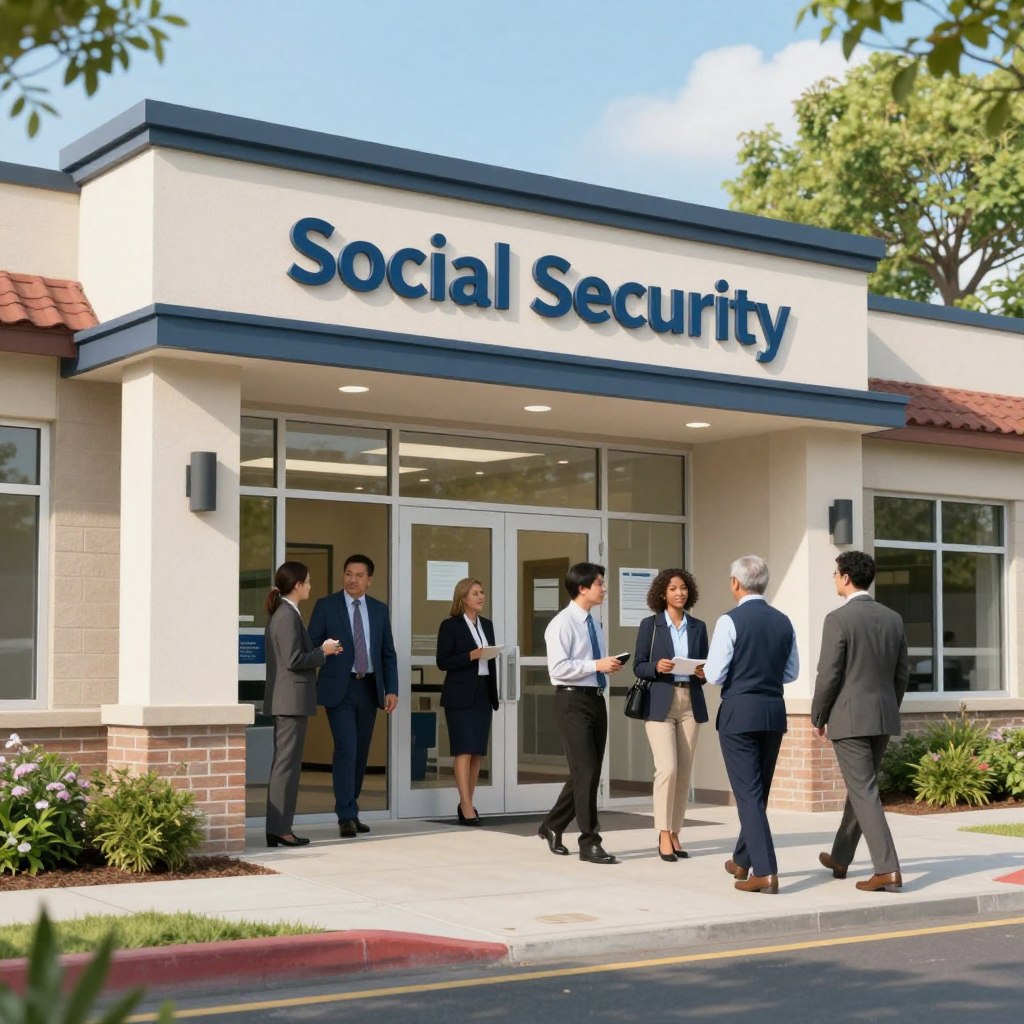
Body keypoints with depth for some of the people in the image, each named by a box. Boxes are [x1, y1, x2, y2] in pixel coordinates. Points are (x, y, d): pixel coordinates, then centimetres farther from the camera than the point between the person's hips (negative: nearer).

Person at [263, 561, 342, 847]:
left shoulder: (280, 614, 16)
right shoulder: (288, 616, -15)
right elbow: (294, 660, -20)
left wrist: (320, 649, 13)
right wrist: (323, 652, -8)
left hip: (285, 701, 10)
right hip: (292, 699, -10)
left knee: (283, 763, 12)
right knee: (287, 763, -7)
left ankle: (277, 827, 15)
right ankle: (279, 828, -5)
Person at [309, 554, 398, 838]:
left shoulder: (379, 609, 10)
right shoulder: (326, 606, 0)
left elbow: (388, 653, 12)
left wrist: (392, 689, 3)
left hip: (369, 688, 4)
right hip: (339, 688, -4)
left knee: (361, 752, 8)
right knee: (346, 749, -13)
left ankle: (350, 811, 18)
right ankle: (346, 816, -10)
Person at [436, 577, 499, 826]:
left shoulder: (487, 624, 14)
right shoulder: (450, 625, -4)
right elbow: (443, 662, -9)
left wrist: (494, 694, 14)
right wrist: (470, 656, -21)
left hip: (483, 694, 6)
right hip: (460, 695, -6)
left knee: (477, 752, 6)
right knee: (464, 750, -10)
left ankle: (466, 803, 14)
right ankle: (466, 807, -13)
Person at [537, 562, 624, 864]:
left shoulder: (593, 625, 15)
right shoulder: (562, 624, -10)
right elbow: (558, 668, -19)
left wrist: (608, 667, 5)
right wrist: (597, 665, -20)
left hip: (596, 700, 9)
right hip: (573, 701, -8)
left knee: (588, 772, 12)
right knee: (586, 771, -9)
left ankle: (553, 826, 28)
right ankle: (589, 843, -3)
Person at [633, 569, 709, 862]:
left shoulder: (698, 627, 11)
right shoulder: (650, 625, 3)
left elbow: (705, 666, 14)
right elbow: (638, 666, 1)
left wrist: (703, 673, -8)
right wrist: (657, 667, -18)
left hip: (691, 703, 4)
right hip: (660, 703, -3)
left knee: (684, 772, 3)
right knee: (667, 768, -13)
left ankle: (675, 833, 10)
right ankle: (664, 835, -5)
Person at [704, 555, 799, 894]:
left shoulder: (730, 621, -12)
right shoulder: (783, 622, 5)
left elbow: (715, 675, -12)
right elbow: (792, 672, 12)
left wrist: (706, 671, 9)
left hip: (739, 712, -6)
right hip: (774, 712, 6)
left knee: (748, 794, -3)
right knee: (759, 792, 18)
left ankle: (765, 872, -9)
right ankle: (743, 860, 33)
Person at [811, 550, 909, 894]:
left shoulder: (838, 619, -13)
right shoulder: (893, 618, 7)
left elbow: (828, 676, -13)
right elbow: (901, 674, 11)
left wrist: (818, 717, 0)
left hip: (849, 718, -7)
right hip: (883, 717, 7)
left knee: (864, 793, -5)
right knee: (859, 786, 19)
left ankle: (887, 869, -13)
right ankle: (839, 858, 32)